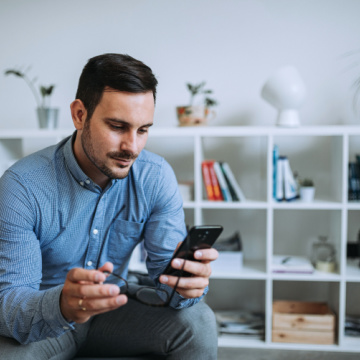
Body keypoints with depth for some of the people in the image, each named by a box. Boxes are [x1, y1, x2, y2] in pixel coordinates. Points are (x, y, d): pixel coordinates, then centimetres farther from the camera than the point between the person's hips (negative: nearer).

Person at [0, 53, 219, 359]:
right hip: (40, 323, -2)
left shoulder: (156, 177, -12)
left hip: (113, 311, 3)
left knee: (198, 322, -21)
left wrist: (187, 281, -38)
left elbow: (166, 267, -12)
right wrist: (62, 306, -49)